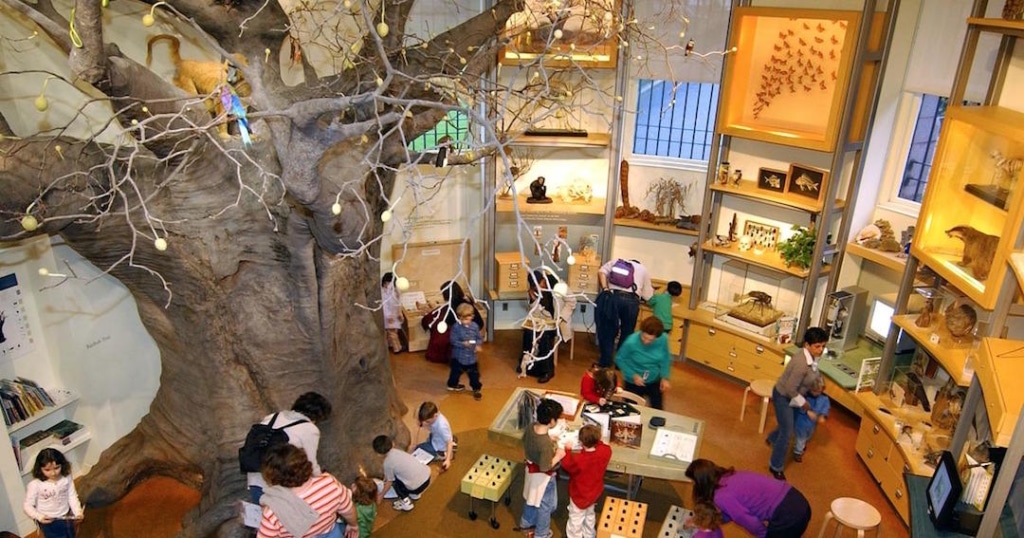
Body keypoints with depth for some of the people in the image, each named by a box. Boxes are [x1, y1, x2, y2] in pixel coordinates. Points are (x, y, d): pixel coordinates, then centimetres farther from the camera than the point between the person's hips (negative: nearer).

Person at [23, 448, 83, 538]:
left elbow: (72, 497, -6)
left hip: (66, 518, 3)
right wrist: (39, 516, -29)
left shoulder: (66, 478, -14)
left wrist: (78, 511, -20)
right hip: (49, 522, -3)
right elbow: (28, 505, -14)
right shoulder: (35, 485, -22)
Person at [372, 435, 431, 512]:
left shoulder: (388, 462, -9)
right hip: (427, 475, 7)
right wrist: (386, 477, 43)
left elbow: (389, 482, 5)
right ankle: (414, 495, 30)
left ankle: (406, 502, 9)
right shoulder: (397, 452, 9)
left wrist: (381, 495, 19)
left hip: (418, 487, -7)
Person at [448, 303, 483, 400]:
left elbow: (478, 338, 4)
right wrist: (463, 344, -29)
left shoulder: (475, 326, -7)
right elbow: (453, 341, -16)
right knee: (456, 372, 19)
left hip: (471, 355, 2)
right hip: (459, 355, -2)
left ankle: (476, 389, 27)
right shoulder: (456, 327, -16)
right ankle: (452, 384, 45)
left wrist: (478, 345, -15)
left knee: (474, 373, 9)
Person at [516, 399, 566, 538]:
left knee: (532, 499, 32)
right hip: (543, 476, -7)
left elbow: (525, 440, 5)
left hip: (531, 469, 7)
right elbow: (545, 467, -31)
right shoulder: (546, 444, -39)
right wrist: (558, 455, -17)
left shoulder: (531, 427, -17)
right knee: (545, 505, 20)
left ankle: (526, 523, 54)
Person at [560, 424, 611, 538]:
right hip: (594, 492, 6)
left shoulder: (578, 459, -40)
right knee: (589, 516, 33)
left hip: (579, 496, -6)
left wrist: (567, 450, -7)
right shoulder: (606, 451, -26)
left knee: (575, 521, 18)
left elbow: (566, 466, -16)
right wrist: (595, 440, 3)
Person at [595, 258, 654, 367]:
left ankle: (605, 363, 16)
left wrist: (605, 289, 2)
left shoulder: (616, 262, 27)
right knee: (627, 333, 17)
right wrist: (652, 290, 48)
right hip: (631, 301, 0)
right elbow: (648, 295, 27)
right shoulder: (643, 269, 28)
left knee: (607, 331, 12)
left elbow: (601, 271, 7)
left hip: (612, 297, 0)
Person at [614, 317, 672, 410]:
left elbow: (666, 358, -4)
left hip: (655, 381, 3)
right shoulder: (631, 342, -30)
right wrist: (633, 375, -23)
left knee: (657, 409, 21)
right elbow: (619, 360, -15)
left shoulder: (663, 339, -22)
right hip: (634, 382, -3)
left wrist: (665, 377, -10)